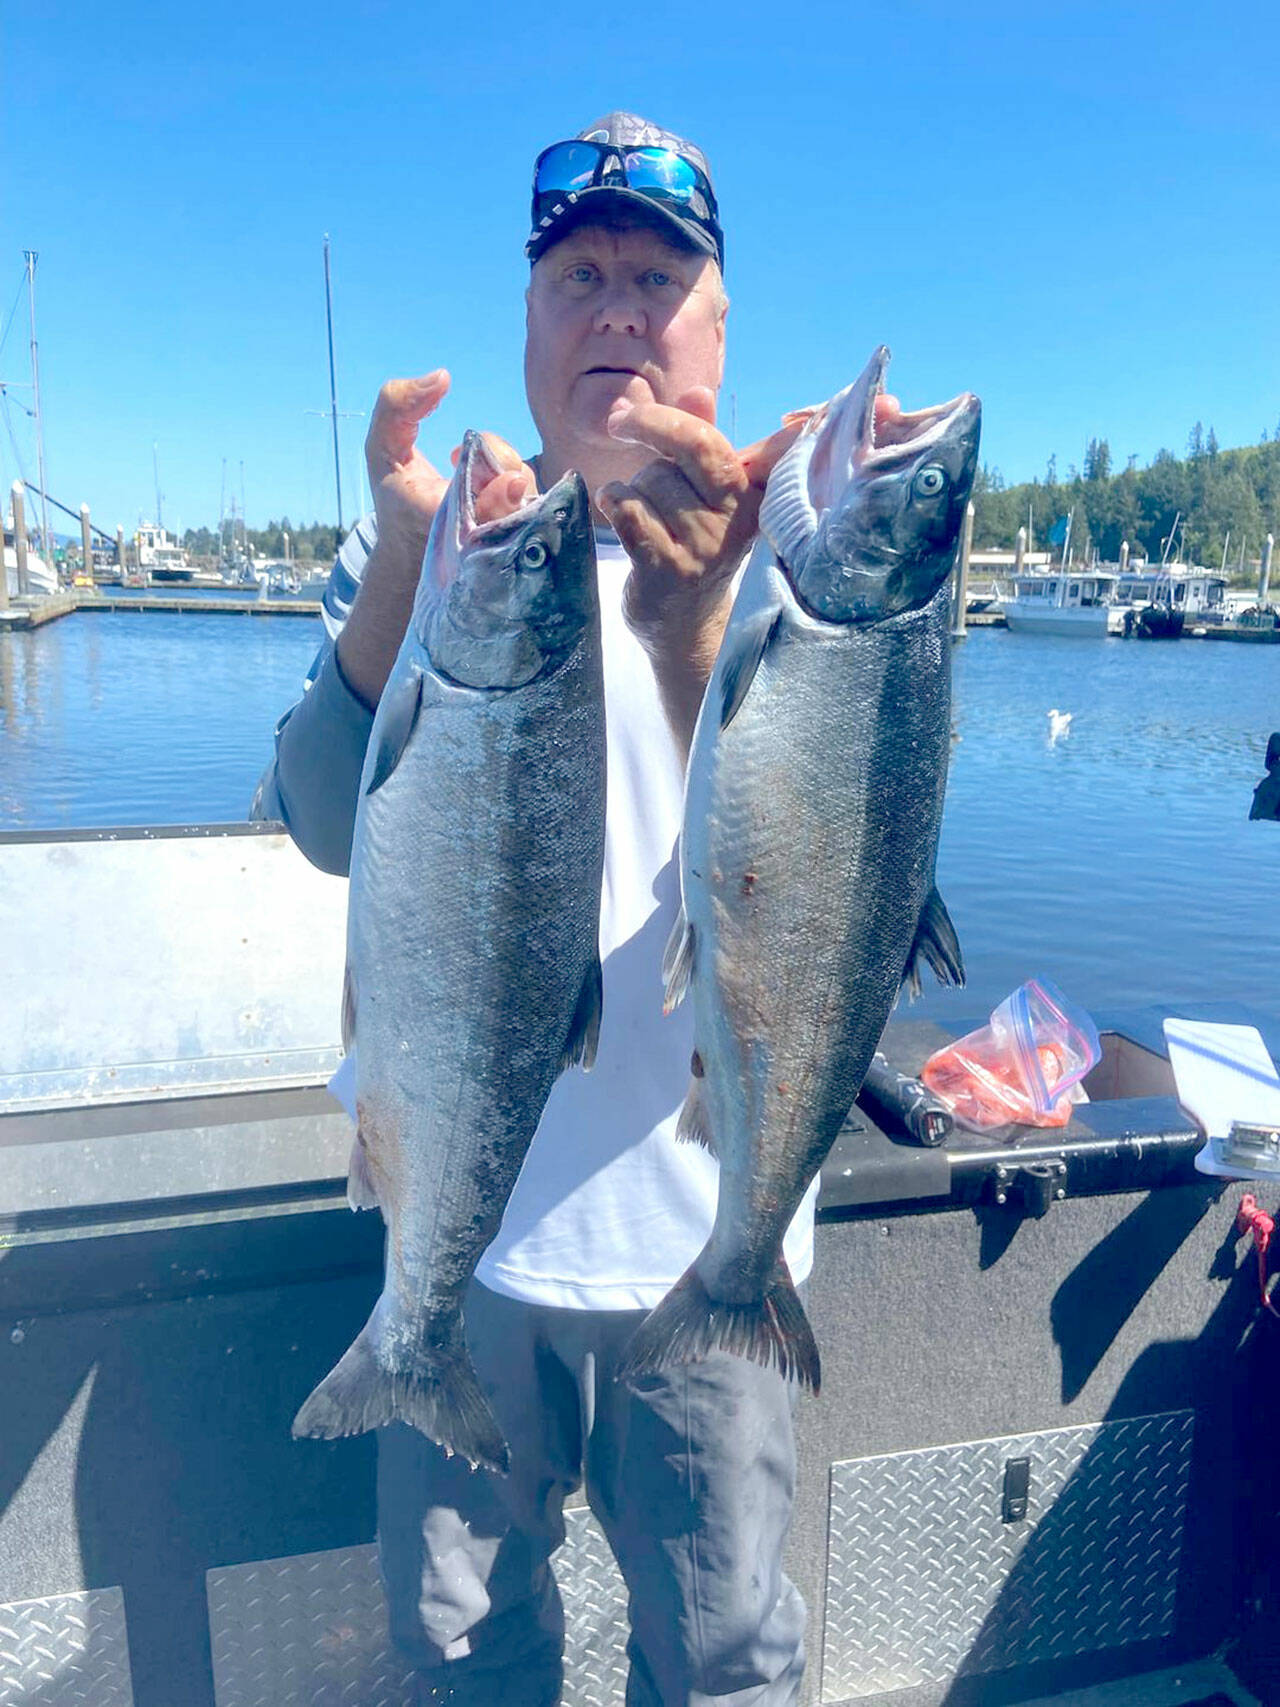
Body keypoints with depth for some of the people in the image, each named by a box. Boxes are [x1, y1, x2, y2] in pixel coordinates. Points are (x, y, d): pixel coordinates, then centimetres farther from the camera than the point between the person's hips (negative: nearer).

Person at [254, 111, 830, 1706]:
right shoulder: (417, 530, -1)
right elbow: (328, 826, -13)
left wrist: (691, 625, -35)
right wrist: (405, 572, -29)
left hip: (704, 1229, -1)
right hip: (465, 1213, 2)